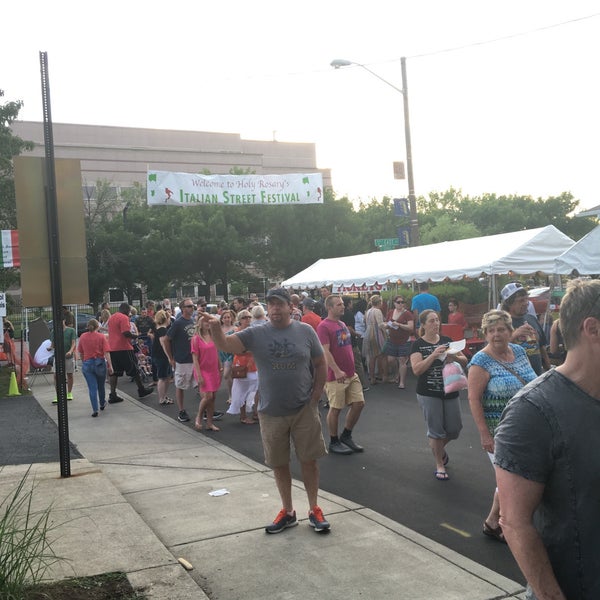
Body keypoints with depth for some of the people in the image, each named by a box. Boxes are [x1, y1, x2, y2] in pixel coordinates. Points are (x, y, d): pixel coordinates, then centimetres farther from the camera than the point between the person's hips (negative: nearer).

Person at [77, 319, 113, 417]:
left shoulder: (83, 337, 1)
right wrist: (110, 365, -10)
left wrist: (83, 362, 24)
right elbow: (106, 352, -12)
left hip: (87, 363, 1)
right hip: (100, 362, 0)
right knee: (101, 386, 19)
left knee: (92, 388, 0)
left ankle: (95, 410, -6)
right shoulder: (101, 337, -6)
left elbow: (80, 352, 10)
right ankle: (102, 404, 37)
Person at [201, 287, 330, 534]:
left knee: (308, 459, 8)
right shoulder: (256, 334, -3)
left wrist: (315, 396, -3)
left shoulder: (306, 332, -3)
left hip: (304, 410, -1)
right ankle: (288, 512, 28)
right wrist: (215, 328, -35)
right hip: (271, 412, 1)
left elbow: (320, 365, 4)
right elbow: (225, 344, -14)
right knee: (279, 463, 12)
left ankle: (314, 510, 24)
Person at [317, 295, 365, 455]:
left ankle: (346, 436, 24)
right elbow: (325, 352, -21)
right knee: (335, 409, 2)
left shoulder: (342, 324, 13)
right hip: (336, 376, -8)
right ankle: (334, 442, 17)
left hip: (351, 373, 8)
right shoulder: (324, 326, -14)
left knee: (359, 403, 8)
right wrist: (337, 371, -27)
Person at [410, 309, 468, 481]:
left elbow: (464, 361, 6)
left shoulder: (447, 340, 6)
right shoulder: (418, 344, -6)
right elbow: (416, 369, -18)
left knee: (454, 428, 8)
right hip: (428, 394, -4)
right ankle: (439, 465, 20)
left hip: (450, 392, 4)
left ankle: (440, 448, 39)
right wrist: (434, 355, -27)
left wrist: (454, 357, -16)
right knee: (436, 430, 2)